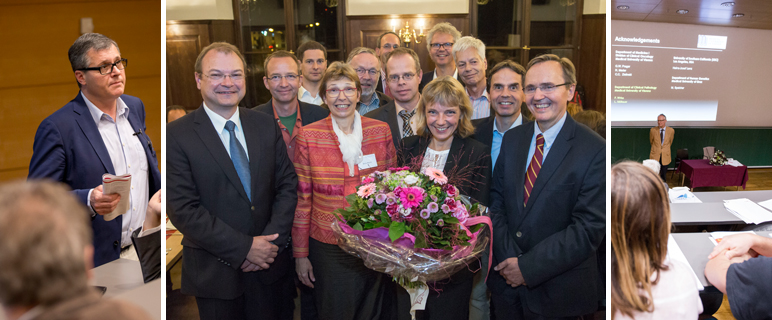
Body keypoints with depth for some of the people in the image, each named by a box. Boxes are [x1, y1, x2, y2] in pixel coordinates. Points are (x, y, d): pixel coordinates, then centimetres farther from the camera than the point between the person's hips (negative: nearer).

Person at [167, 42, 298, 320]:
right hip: (215, 274, -3)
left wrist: (272, 240, -10)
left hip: (271, 263, 4)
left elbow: (288, 185, 3)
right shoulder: (176, 135, -9)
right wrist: (244, 248, -16)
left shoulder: (266, 125, 4)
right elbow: (183, 210, -14)